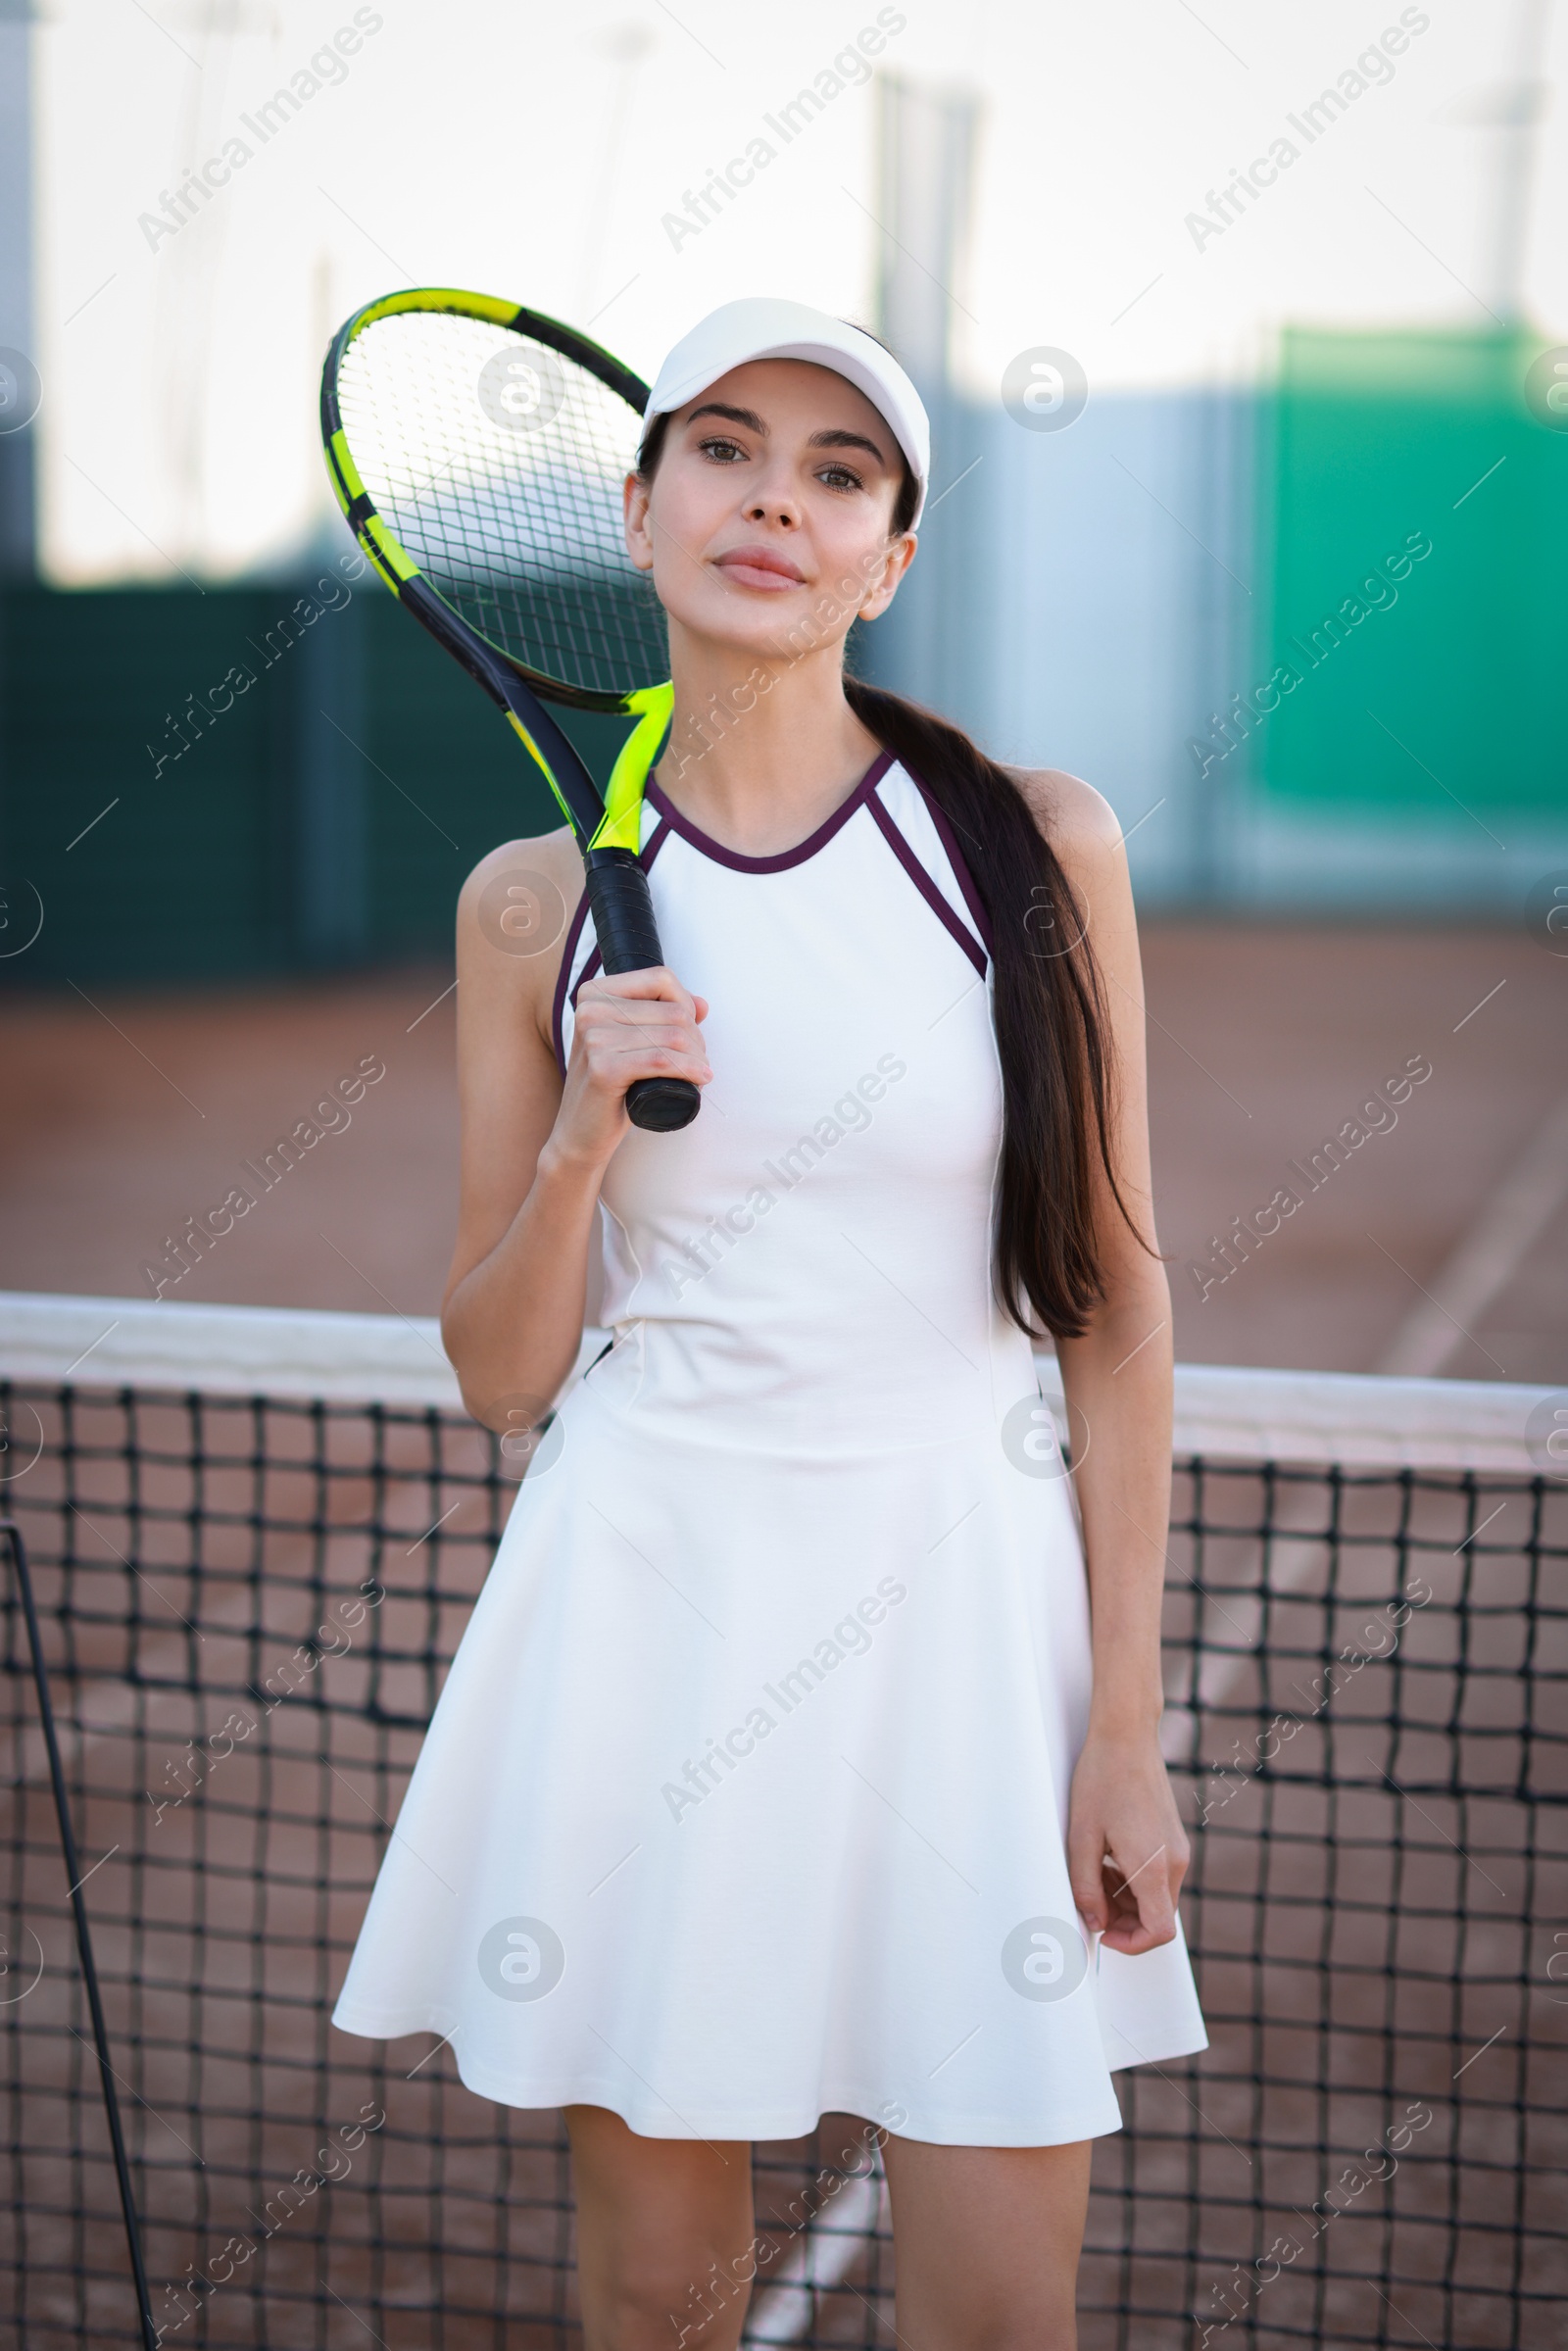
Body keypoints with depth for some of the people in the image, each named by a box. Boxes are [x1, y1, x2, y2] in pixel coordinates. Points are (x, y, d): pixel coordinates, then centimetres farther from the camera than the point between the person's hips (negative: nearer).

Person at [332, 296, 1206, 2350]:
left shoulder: (1043, 847, -2)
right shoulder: (540, 902, 1)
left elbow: (1115, 1298, 1)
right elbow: (502, 1375, 6)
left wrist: (1125, 1726, -3)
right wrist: (581, 1138, -13)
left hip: (963, 1591, -1)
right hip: (648, 1592, 1)